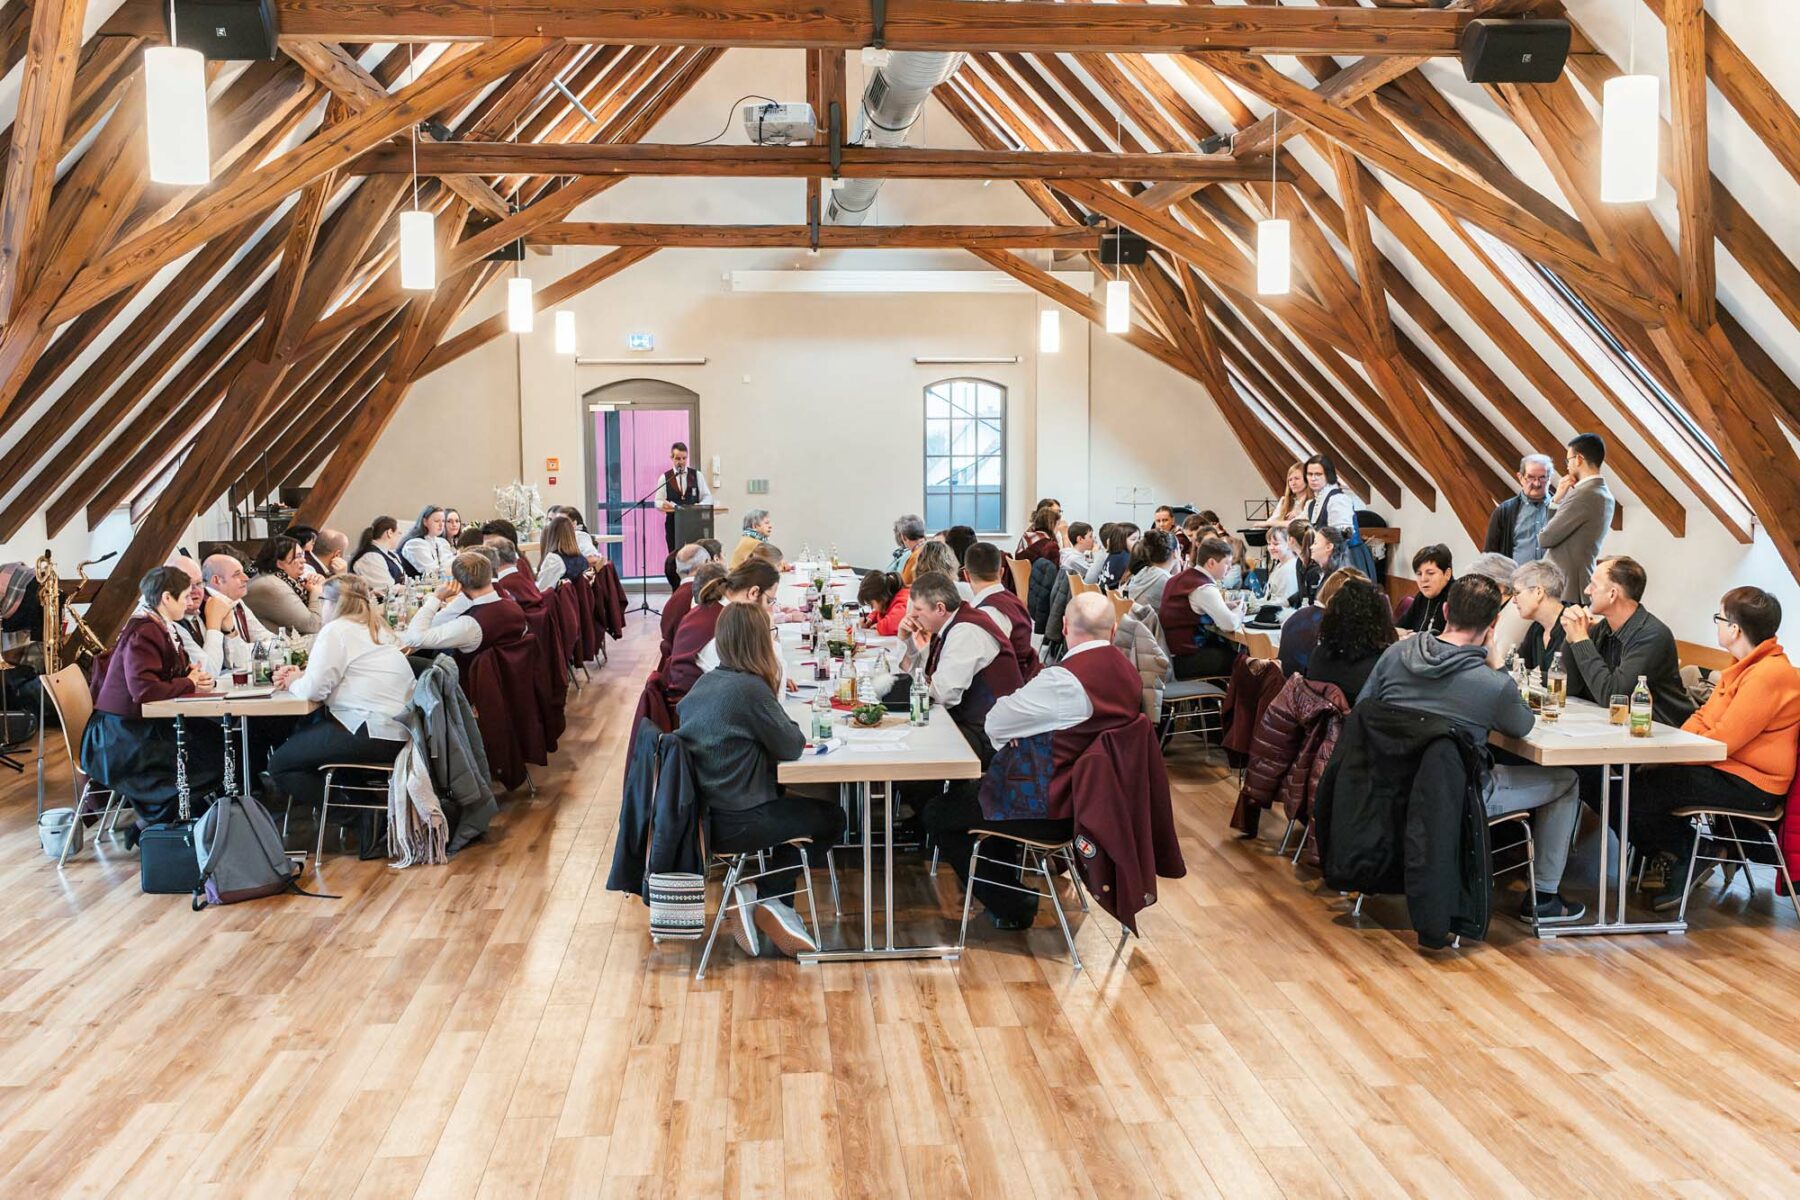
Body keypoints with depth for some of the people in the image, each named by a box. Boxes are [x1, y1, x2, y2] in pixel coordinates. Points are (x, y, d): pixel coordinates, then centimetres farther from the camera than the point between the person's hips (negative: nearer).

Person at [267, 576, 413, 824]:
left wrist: (294, 683, 9)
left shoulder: (336, 631, -7)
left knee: (280, 764, 2)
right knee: (305, 726, 27)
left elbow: (313, 689, -13)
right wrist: (299, 675, 13)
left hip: (373, 735, -10)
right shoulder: (374, 629, 21)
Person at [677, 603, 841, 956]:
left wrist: (781, 727, 5)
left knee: (790, 802, 30)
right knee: (831, 818, 11)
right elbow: (792, 747, -12)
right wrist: (788, 727, 7)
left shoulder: (705, 682, 6)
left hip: (705, 813, 9)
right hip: (733, 823, -8)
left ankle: (775, 905, 25)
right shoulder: (751, 688, -21)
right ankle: (768, 897, 12)